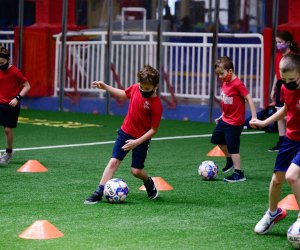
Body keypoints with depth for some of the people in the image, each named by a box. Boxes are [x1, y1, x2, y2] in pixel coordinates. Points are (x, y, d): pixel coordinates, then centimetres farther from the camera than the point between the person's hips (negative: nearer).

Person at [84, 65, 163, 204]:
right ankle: (98, 193, -6)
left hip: (141, 139, -4)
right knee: (114, 161, -5)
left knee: (136, 171, 1)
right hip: (125, 132, 4)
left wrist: (137, 142, -22)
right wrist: (105, 87, 10)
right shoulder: (135, 88, -8)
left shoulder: (156, 104, -23)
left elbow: (153, 129, -17)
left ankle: (150, 184, 34)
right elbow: (124, 94, 16)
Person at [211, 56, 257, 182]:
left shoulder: (237, 84, -20)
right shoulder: (225, 83, 5)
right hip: (225, 119, 10)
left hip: (235, 122, -10)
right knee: (216, 138, 24)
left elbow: (249, 99, -21)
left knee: (232, 148, -6)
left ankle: (238, 174, 3)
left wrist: (254, 116, -25)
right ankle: (230, 160, 42)